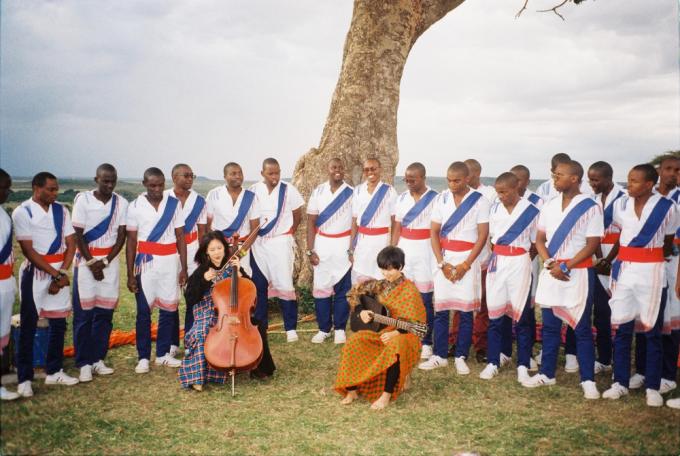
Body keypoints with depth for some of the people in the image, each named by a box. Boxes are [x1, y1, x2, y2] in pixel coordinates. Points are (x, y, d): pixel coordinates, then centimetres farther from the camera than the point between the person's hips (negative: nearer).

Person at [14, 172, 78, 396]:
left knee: (59, 322, 9)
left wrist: (63, 272, -9)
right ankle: (24, 378, 11)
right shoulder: (22, 213, -8)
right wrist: (56, 274, -14)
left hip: (60, 272, 5)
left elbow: (70, 243, 4)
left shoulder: (61, 211, 5)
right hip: (35, 272, -4)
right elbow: (28, 250, -12)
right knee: (28, 325, 3)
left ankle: (54, 371, 22)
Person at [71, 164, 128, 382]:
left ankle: (98, 360, 14)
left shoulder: (121, 203, 2)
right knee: (83, 314, 0)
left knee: (105, 313, 5)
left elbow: (121, 236, 0)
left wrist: (104, 262, -9)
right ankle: (84, 363, 6)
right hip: (86, 260, -2)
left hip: (110, 261, 3)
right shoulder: (83, 199, -5)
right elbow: (78, 235, -5)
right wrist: (92, 263, -9)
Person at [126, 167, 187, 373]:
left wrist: (184, 268, 1)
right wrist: (130, 274, -2)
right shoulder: (135, 206, -1)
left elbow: (180, 237, 5)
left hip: (170, 263, 2)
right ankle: (143, 357, 12)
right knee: (144, 311, 2)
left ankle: (163, 354, 19)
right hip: (145, 262, -1)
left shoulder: (174, 204, 3)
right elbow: (131, 241, 1)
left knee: (168, 309, 6)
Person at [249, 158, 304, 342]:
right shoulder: (253, 191, -1)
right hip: (258, 244, 3)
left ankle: (291, 328, 5)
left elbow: (298, 216, 6)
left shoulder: (288, 190, -5)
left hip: (281, 242, -2)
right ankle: (260, 326, 22)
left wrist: (288, 233, 9)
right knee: (259, 286, 9)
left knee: (285, 285, -4)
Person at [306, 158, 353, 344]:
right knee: (321, 286, 3)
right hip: (322, 244, 2)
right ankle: (324, 329, 15)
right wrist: (310, 250, -2)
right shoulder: (318, 192, 3)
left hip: (343, 245, -1)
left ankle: (340, 329, 13)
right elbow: (311, 222, 4)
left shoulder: (352, 193, -1)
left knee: (343, 288, 2)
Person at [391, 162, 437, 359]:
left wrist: (439, 256, -12)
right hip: (404, 250, 4)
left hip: (424, 251, -4)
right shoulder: (402, 198, 10)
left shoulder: (434, 199, -5)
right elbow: (397, 228, 12)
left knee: (425, 299, 0)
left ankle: (426, 343, 11)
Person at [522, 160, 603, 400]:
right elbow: (540, 239, 9)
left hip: (578, 272, -5)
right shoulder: (549, 206, 8)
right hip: (551, 271, 5)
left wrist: (565, 266, -14)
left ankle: (588, 380, 11)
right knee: (550, 326, 12)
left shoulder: (591, 208, -7)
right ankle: (546, 373, 23)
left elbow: (592, 245, -10)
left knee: (582, 329, 2)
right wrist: (549, 263, -7)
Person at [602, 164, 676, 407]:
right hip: (624, 270, 3)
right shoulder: (620, 204, 2)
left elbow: (668, 243, 7)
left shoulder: (666, 207, -8)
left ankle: (652, 387, 14)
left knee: (652, 331, 4)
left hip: (651, 272, -3)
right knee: (622, 329, 6)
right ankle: (620, 382, 16)